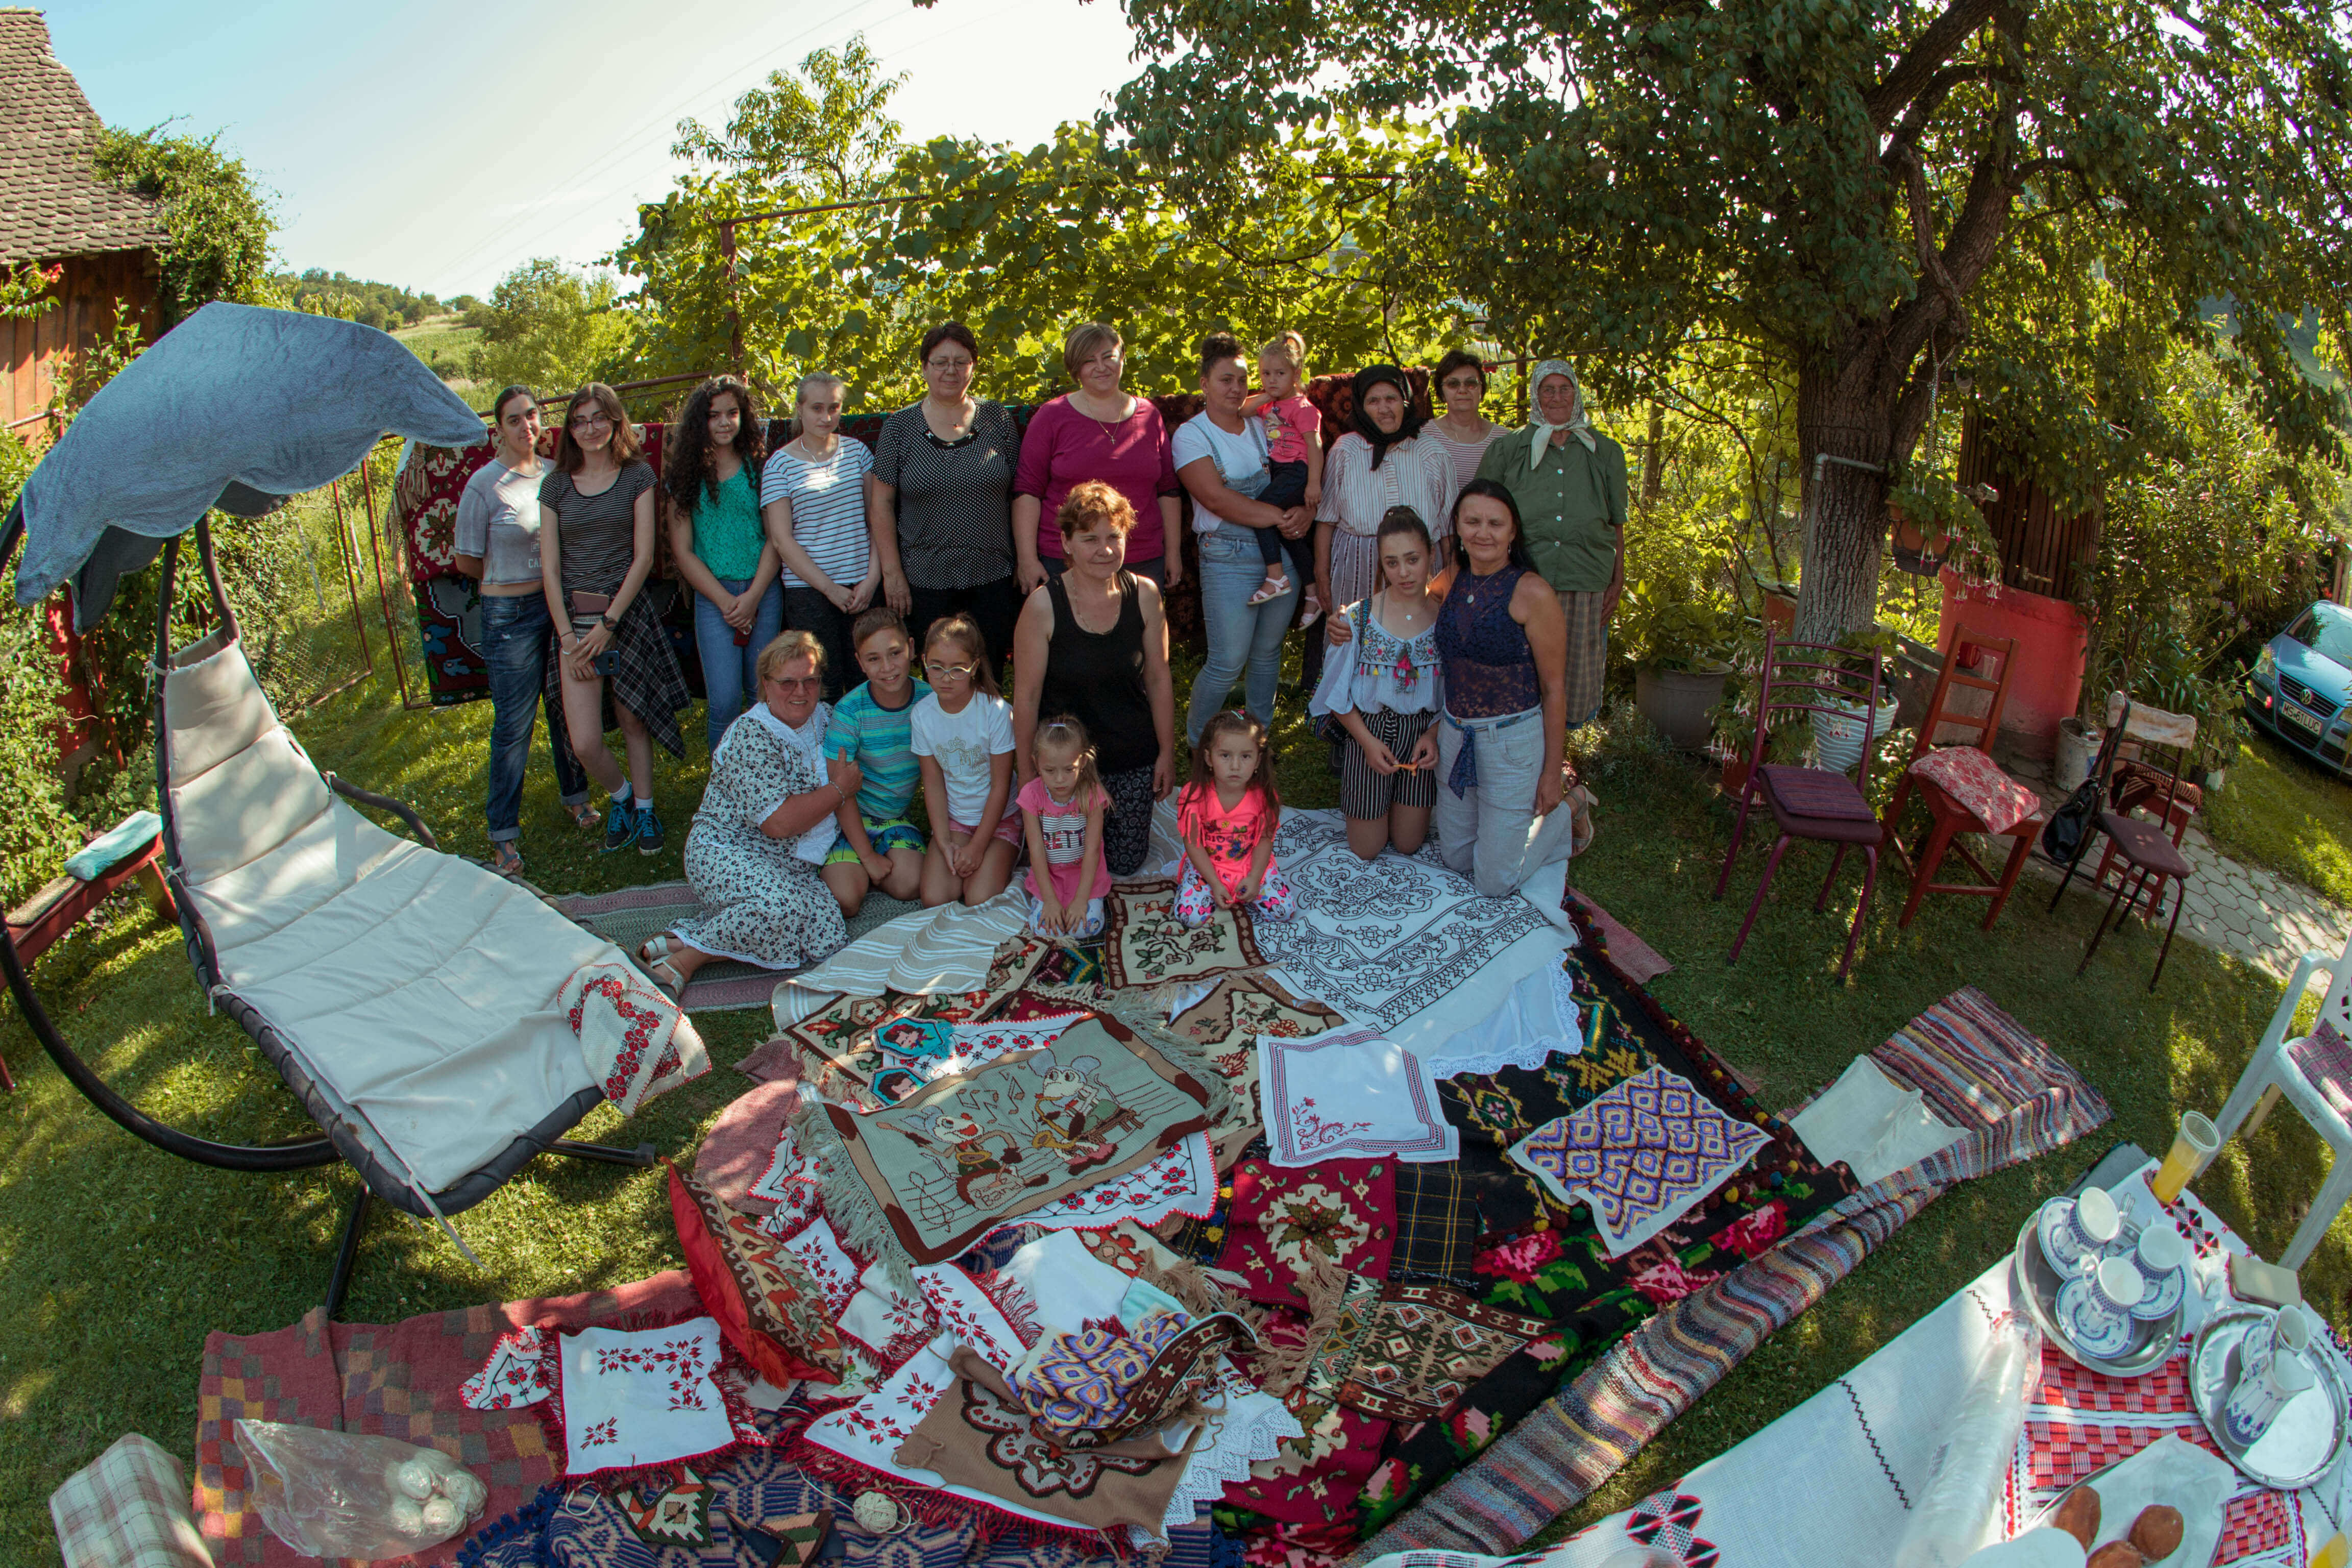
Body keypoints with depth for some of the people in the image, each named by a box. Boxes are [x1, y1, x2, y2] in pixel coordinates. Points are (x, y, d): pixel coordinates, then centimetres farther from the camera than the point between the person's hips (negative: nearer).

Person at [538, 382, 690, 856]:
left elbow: (643, 557, -4)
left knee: (633, 723, 7)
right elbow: (549, 569, 3)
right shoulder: (555, 486, 6)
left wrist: (608, 622, -10)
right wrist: (568, 637, -6)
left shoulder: (637, 477, 2)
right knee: (584, 743, -6)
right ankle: (621, 794, 23)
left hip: (627, 614, -1)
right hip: (575, 618, 1)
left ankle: (643, 808, 27)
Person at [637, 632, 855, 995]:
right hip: (726, 852, -7)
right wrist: (838, 790, -11)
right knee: (779, 905, -38)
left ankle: (683, 938, -15)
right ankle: (687, 955, -16)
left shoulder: (823, 718, 8)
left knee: (827, 935, -21)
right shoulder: (751, 737, -15)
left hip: (790, 865, 8)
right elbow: (778, 822, -22)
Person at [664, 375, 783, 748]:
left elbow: (775, 537, 3)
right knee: (724, 701, -8)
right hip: (712, 595, -1)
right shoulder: (686, 473, 6)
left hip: (764, 591, 1)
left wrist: (753, 596, -8)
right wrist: (725, 600, -6)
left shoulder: (758, 466, 7)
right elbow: (682, 550, 3)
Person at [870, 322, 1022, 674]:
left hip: (993, 577, 1)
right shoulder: (900, 426, 2)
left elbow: (1018, 494, 8)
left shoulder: (998, 419, 6)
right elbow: (882, 504, 2)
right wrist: (892, 572, -4)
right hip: (924, 579, -1)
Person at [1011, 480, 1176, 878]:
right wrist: (1027, 771, -6)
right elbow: (1027, 696, -10)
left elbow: (1159, 679, 1)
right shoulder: (1043, 606, -16)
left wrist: (1167, 752, 3)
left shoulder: (1144, 595, -8)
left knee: (1126, 862, 9)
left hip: (1134, 760, 2)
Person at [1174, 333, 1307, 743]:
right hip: (1228, 559, -5)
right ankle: (1196, 741, 15)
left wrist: (1305, 512, -15)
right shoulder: (1190, 435, -4)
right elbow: (1216, 498, -17)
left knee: (1268, 652, 13)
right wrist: (1280, 517, -20)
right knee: (1228, 662, -6)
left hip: (1282, 554, 5)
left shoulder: (1262, 426, 12)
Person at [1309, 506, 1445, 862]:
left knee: (1408, 844, 13)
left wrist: (1434, 734, -12)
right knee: (1366, 851, 10)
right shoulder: (1360, 617, -14)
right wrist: (1368, 741, -12)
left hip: (1423, 735, 2)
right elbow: (1338, 694, -6)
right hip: (1369, 731, -1)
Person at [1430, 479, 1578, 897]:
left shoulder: (1531, 593, -17)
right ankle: (1515, 818, 41)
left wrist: (1553, 771, -9)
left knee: (1494, 883, 5)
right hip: (1454, 734, 6)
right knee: (1455, 857, 18)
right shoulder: (1452, 579, 0)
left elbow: (1553, 689, -11)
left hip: (1513, 740, -6)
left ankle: (1562, 816, 28)